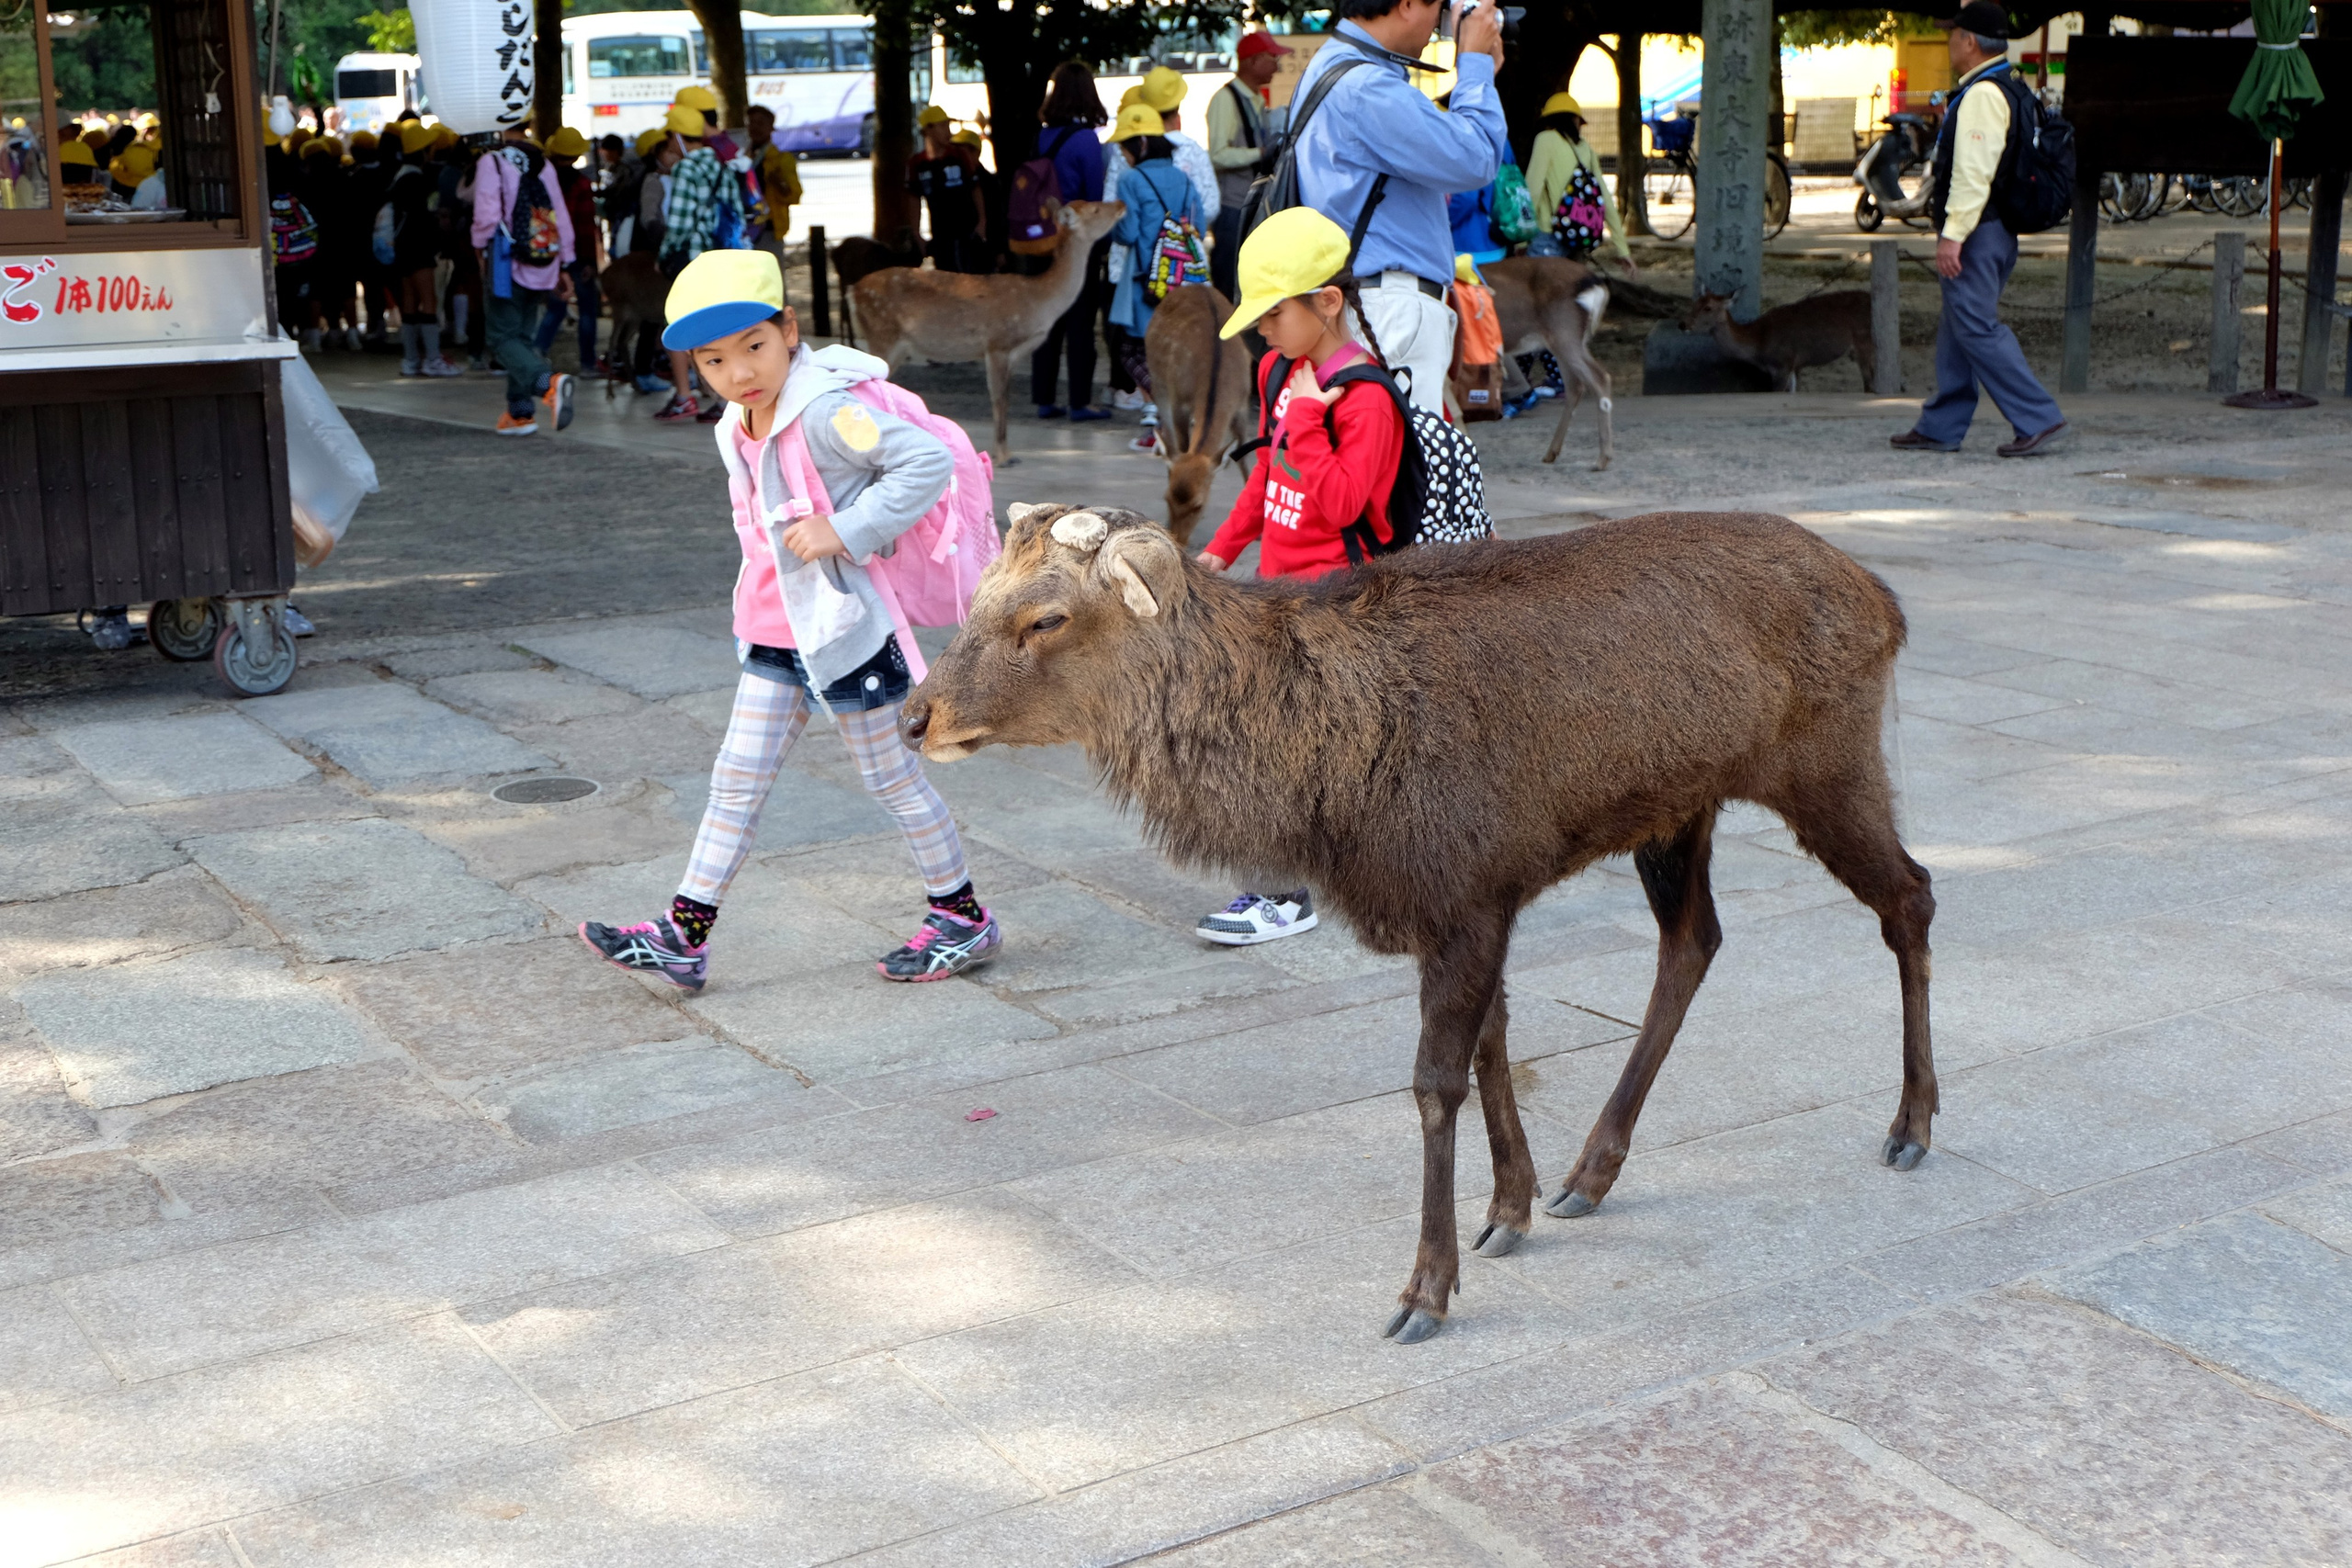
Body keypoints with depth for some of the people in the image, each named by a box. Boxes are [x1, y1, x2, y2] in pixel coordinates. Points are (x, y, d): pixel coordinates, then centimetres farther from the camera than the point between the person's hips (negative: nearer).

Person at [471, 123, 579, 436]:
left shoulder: (491, 161, -8)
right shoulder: (543, 163, 8)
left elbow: (486, 214, -15)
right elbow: (561, 217, 9)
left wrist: (480, 246, 5)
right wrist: (563, 266, 16)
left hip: (505, 263, -6)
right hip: (542, 266, 6)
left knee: (503, 336, -4)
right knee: (521, 336, 15)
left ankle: (548, 383, -30)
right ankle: (520, 412, 13)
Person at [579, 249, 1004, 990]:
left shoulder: (827, 411, -22)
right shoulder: (738, 430, 6)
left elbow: (929, 461, -29)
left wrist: (846, 528, -29)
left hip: (845, 627, -8)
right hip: (775, 636, 8)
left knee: (892, 777, 5)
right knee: (737, 781, 9)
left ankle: (964, 917, 22)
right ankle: (682, 936, 14)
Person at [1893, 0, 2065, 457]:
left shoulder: (1981, 94, -15)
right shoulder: (2005, 90, 18)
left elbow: (1974, 170, -23)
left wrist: (1952, 234, -24)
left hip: (1976, 231, -11)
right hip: (1996, 230, 11)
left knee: (1976, 327, -10)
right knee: (1956, 329, 13)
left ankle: (2038, 419, -11)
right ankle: (1940, 428, 19)